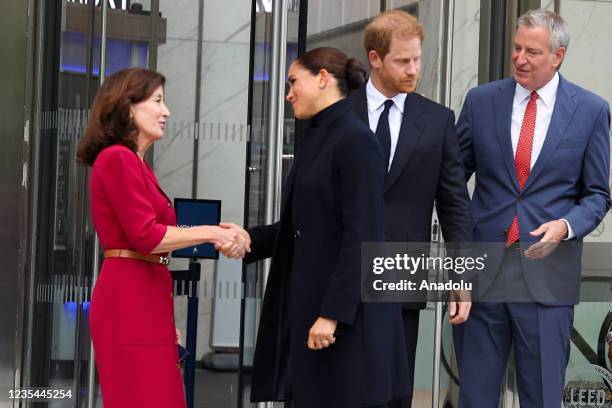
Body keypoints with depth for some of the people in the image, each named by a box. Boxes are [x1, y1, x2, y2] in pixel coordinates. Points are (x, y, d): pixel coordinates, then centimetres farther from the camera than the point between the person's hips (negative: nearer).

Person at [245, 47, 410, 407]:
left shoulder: (355, 140, -13)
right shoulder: (316, 138, 14)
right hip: (307, 301, 9)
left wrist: (333, 313, -21)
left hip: (347, 309, -9)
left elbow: (361, 236, -18)